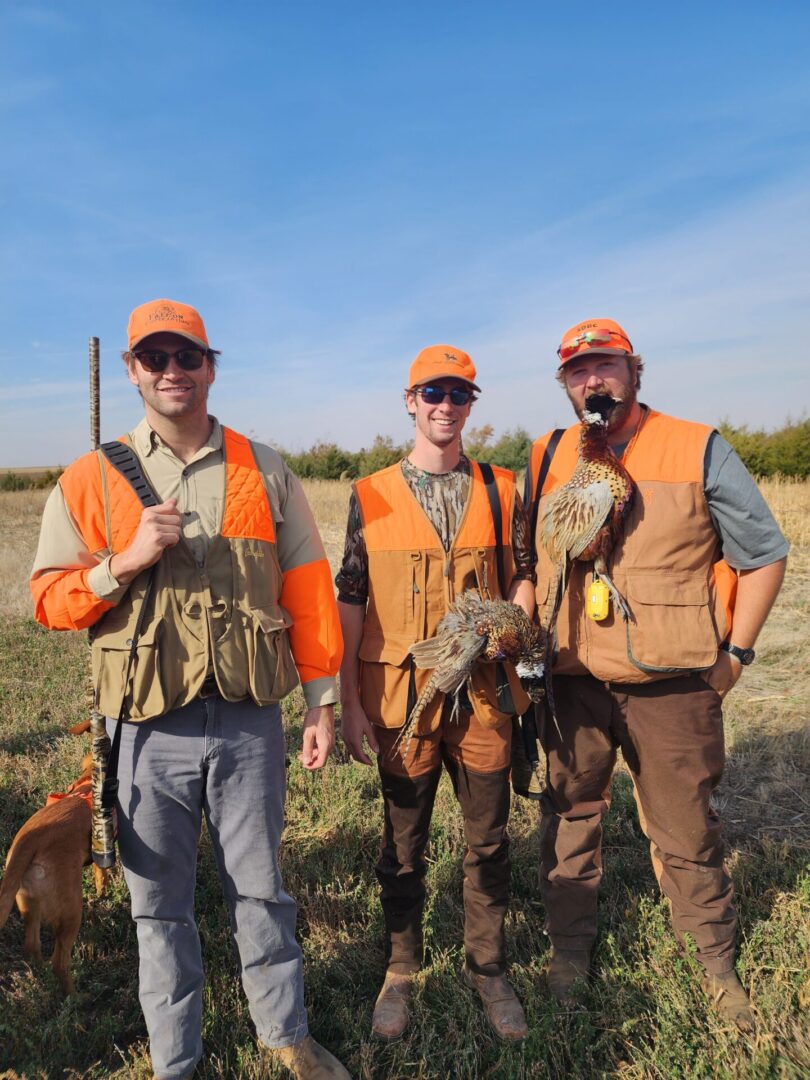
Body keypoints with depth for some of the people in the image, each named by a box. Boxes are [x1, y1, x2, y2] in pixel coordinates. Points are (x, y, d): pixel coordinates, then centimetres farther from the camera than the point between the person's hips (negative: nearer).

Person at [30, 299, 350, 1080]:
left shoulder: (264, 473, 2)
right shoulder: (90, 480, 0)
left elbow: (307, 591, 4)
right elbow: (51, 600, 1)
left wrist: (322, 702, 3)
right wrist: (126, 562, -17)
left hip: (249, 725, 1)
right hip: (149, 734, 0)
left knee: (260, 892, 15)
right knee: (160, 907, 15)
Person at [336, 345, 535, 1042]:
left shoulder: (500, 489, 3)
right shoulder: (371, 497, -2)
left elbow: (523, 573, 11)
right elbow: (350, 601, -1)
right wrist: (350, 703, -3)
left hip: (484, 693, 2)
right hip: (403, 697, -1)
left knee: (489, 839, 14)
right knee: (403, 844, 14)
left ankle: (489, 969, 36)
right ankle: (401, 972, 36)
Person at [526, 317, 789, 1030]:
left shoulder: (699, 450, -4)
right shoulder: (547, 459, 4)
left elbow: (764, 554, 1)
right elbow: (524, 560, 13)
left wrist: (734, 654, -2)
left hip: (673, 686, -2)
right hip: (573, 685, 3)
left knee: (686, 830, 13)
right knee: (569, 819, 15)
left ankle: (717, 963, 37)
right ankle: (569, 950, 36)